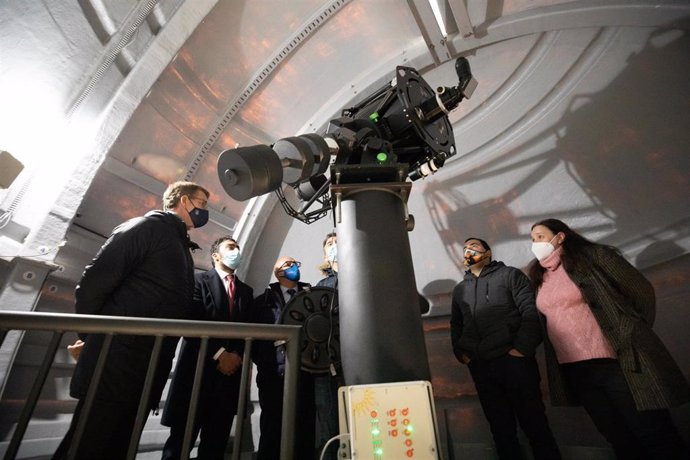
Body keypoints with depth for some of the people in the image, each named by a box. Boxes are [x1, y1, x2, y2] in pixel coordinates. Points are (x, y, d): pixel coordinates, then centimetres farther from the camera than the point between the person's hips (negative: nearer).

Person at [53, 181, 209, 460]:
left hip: (148, 372, 8)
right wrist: (90, 337, -5)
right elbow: (96, 278, -12)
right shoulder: (149, 226, -6)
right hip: (115, 364, -8)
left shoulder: (182, 247, 20)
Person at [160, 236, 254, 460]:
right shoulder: (198, 280, 2)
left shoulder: (246, 291, 16)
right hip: (198, 368, -4)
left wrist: (237, 356, -6)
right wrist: (219, 354, -12)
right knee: (181, 440, 3)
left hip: (230, 373, 4)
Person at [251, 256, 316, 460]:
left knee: (305, 428, 6)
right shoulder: (264, 300, 9)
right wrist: (263, 363, -1)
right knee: (273, 428, 5)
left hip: (305, 370, 1)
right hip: (275, 372, -1)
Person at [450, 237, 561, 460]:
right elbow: (456, 324, 20)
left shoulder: (510, 275, 6)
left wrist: (522, 348, -15)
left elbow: (531, 312, -4)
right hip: (480, 366, 4)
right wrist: (459, 352, 5)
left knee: (534, 423, 3)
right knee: (501, 427, 11)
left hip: (513, 360, -3)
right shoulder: (459, 289, 17)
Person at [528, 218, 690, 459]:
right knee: (619, 438, 16)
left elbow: (641, 291, -3)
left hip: (616, 362, -5)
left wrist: (632, 339, -2)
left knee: (655, 436, 5)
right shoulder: (540, 279, 10)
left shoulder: (593, 256, -6)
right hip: (574, 370, 5)